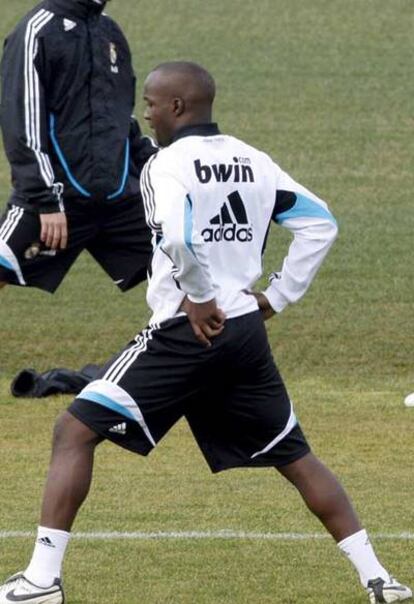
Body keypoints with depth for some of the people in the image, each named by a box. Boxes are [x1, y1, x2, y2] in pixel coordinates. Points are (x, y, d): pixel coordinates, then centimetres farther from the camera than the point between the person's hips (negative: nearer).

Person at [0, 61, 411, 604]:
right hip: (248, 332, 7)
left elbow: (178, 237, -28)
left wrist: (200, 298, -14)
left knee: (75, 431, -2)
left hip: (188, 332, -7)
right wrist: (276, 296, 14)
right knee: (294, 456, 18)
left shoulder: (168, 163, -9)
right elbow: (320, 224, 12)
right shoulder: (253, 162, 12)